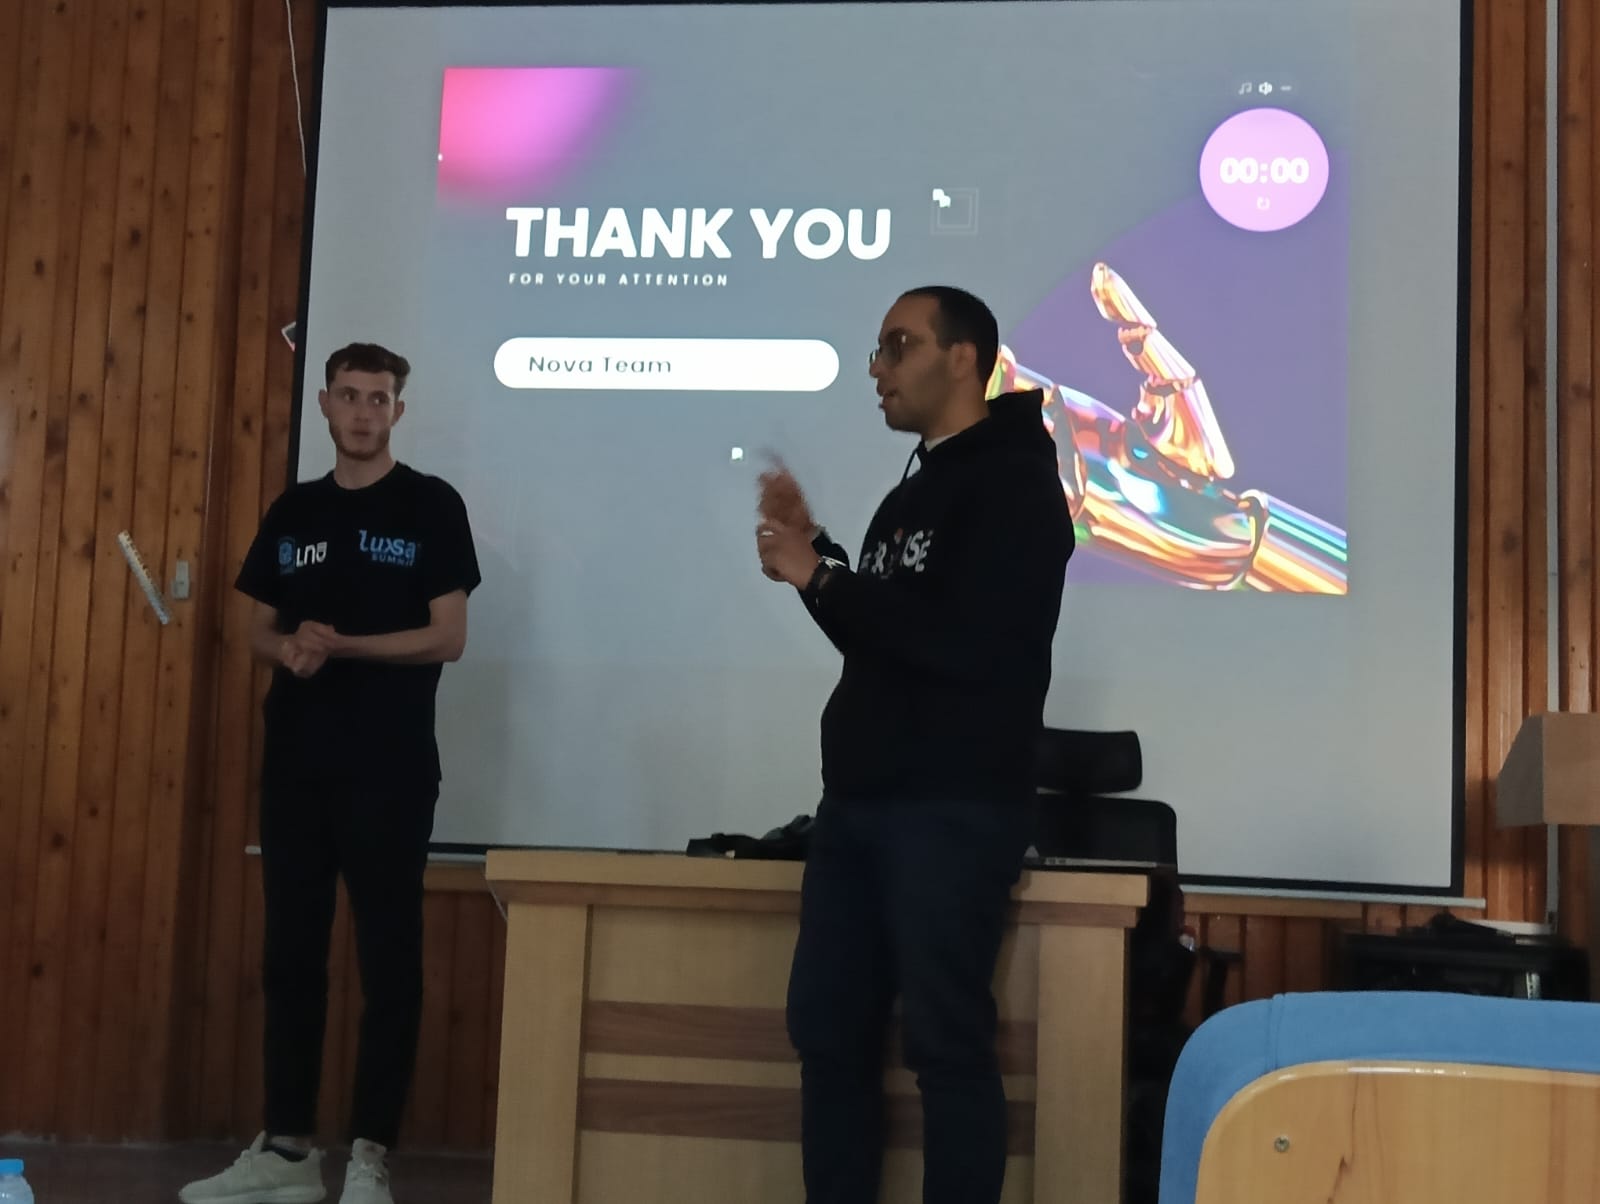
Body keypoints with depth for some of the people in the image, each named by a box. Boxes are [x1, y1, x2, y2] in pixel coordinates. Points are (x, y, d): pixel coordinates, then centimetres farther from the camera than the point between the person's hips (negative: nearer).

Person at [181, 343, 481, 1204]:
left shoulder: (431, 505, -1)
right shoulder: (293, 511, 14)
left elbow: (447, 639, -6)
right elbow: (262, 631, 14)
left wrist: (340, 645, -15)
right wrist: (291, 647, -8)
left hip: (389, 769, -5)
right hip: (294, 763, 5)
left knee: (388, 957, -2)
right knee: (289, 953, 7)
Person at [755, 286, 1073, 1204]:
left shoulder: (1016, 485, -7)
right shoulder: (914, 491, 20)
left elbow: (967, 644, -20)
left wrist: (820, 580, -14)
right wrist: (814, 548, 9)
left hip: (954, 812, -9)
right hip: (859, 803, 9)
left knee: (946, 1042, -5)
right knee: (828, 1029, 10)